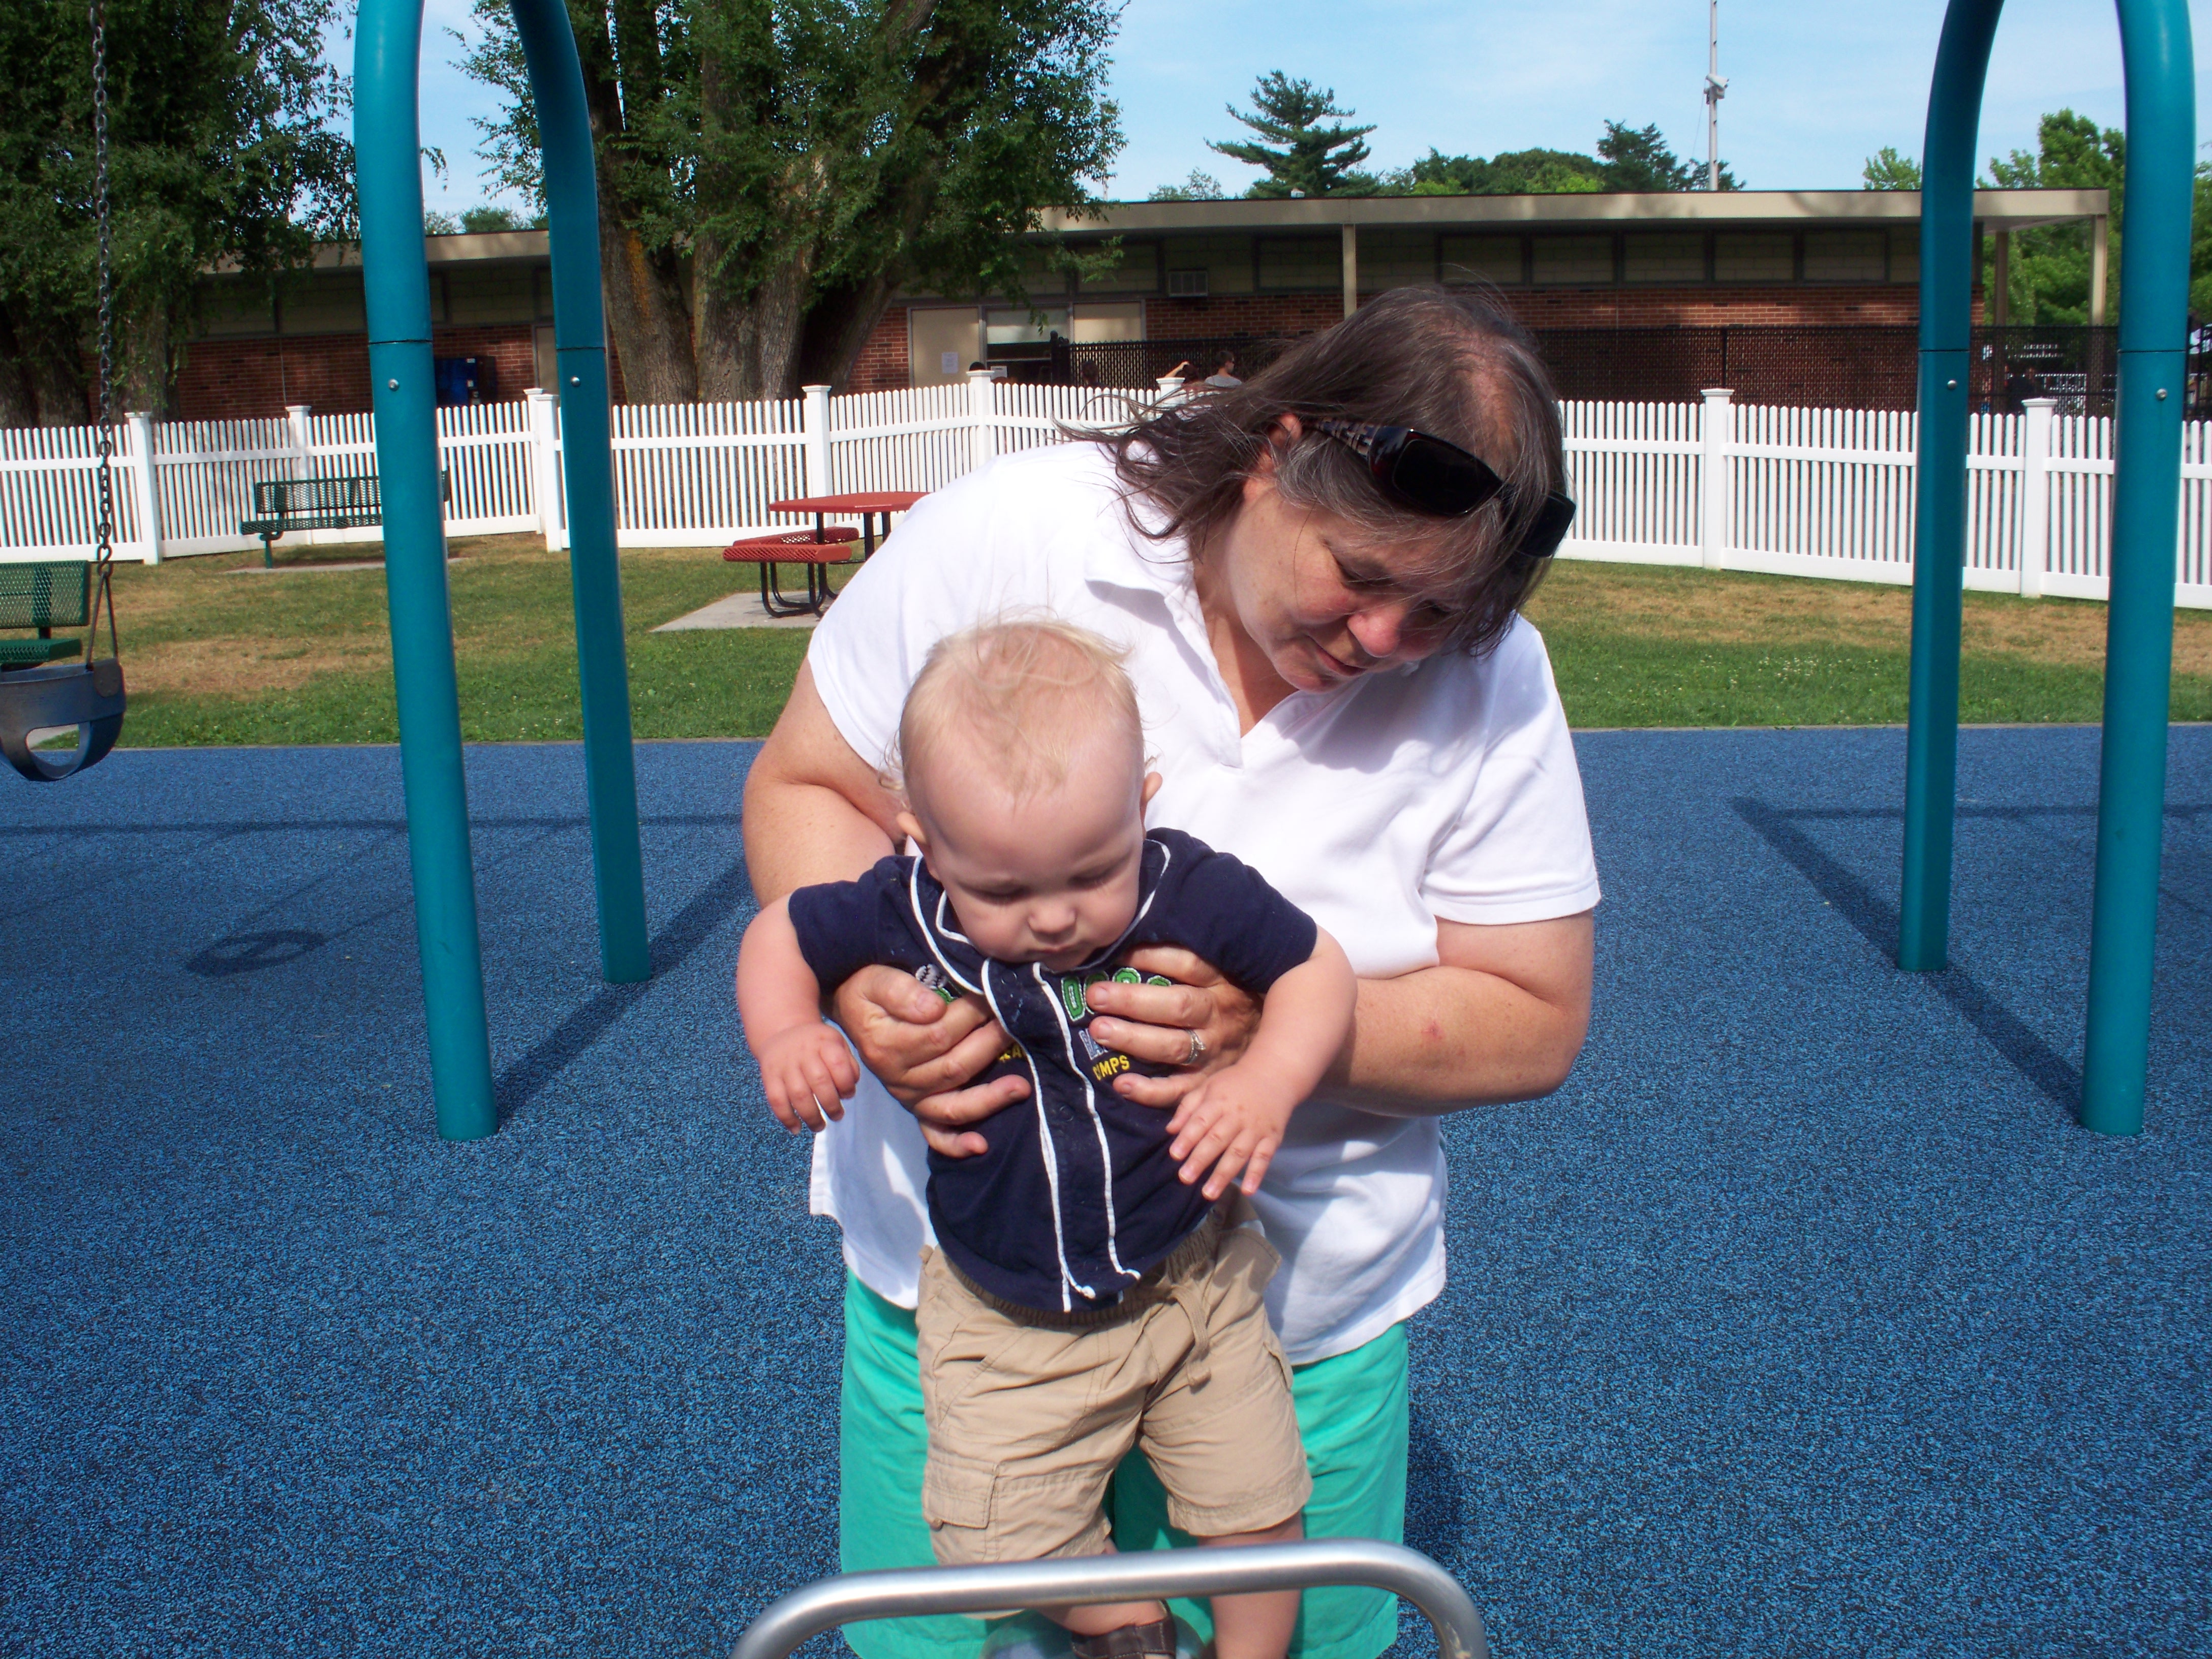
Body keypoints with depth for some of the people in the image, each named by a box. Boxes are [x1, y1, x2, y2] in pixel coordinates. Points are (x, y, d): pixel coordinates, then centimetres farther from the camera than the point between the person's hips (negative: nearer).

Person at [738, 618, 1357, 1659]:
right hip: (1003, 1316, 0)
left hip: (1191, 1278, 0)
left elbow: (1316, 967, -7)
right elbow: (781, 933, -1)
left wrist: (1269, 1080, -25)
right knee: (1000, 1541, 0)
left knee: (1256, 1509, 8)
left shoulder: (1197, 893, -20)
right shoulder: (908, 913, -18)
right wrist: (786, 1038, -20)